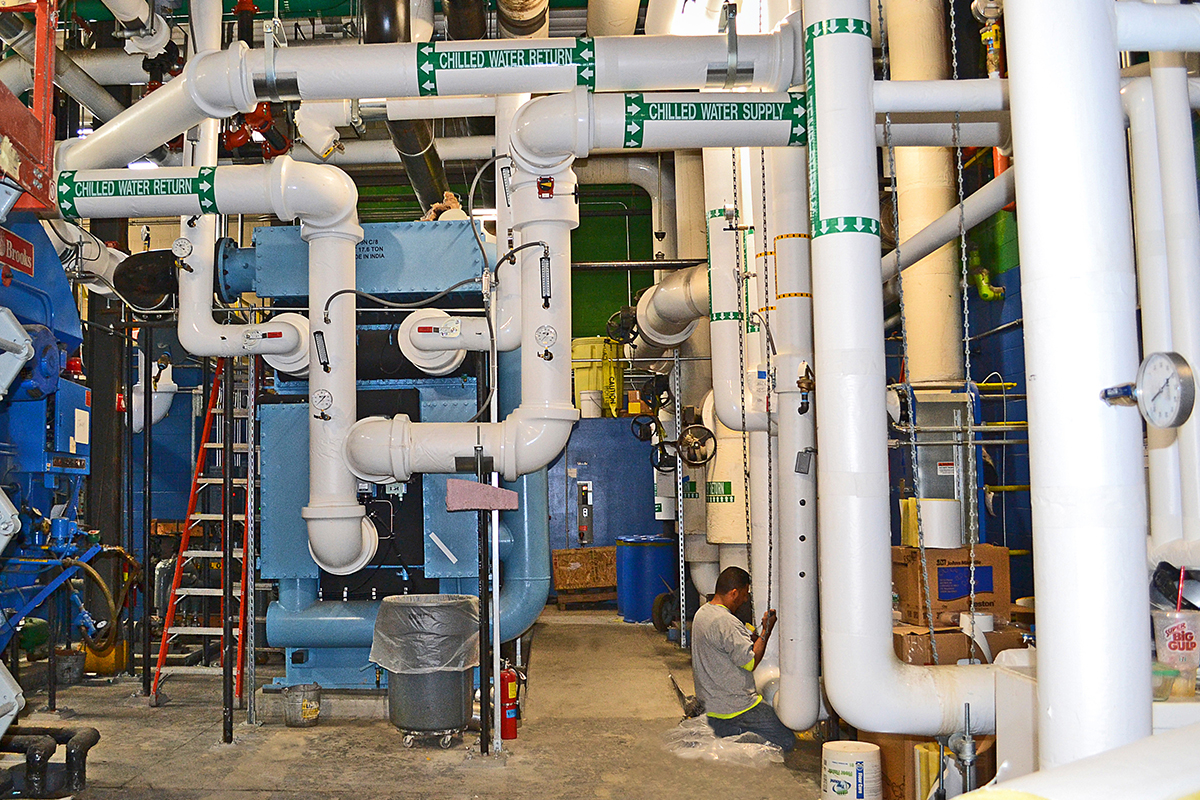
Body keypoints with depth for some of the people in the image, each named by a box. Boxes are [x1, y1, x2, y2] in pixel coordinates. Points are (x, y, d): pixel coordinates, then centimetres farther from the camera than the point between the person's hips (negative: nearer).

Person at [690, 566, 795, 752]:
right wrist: (766, 631, -11)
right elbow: (750, 662, -18)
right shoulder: (726, 622, -23)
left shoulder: (702, 613, 8)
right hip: (735, 706, -10)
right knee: (787, 741, -3)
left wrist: (750, 637, 15)